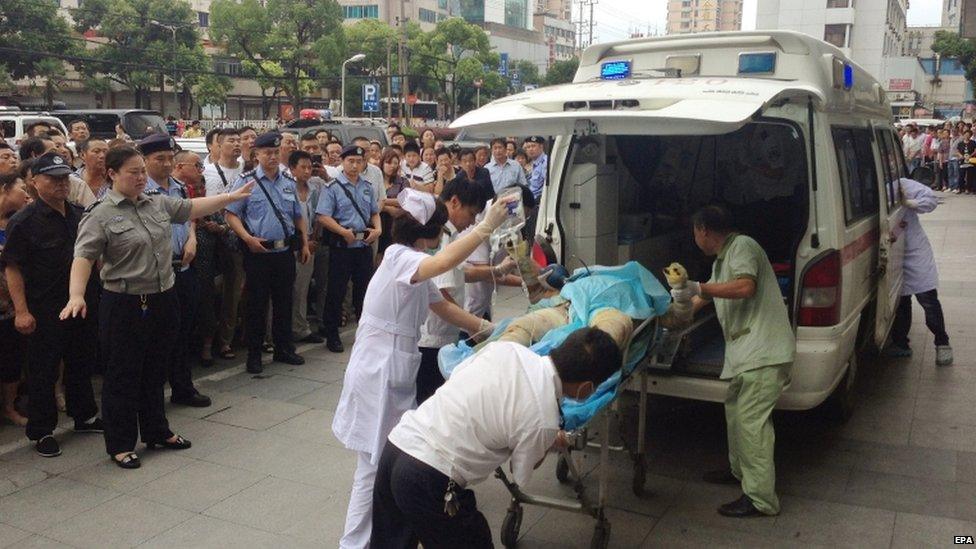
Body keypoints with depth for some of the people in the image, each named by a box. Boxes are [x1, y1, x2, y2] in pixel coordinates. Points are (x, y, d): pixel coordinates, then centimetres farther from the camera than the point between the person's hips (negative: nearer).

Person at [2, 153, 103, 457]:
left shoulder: (80, 214, 8)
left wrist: (94, 292, 17)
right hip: (46, 309, -6)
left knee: (82, 363, 18)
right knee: (43, 372, 4)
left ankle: (85, 416, 34)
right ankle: (41, 431, 15)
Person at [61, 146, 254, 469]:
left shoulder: (159, 204, 7)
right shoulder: (100, 215, -11)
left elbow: (193, 209, 17)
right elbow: (84, 257, -20)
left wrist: (231, 197, 15)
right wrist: (76, 295, -33)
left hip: (163, 300, 6)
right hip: (124, 306, -6)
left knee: (155, 371, 19)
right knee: (123, 376, 6)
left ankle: (156, 431, 34)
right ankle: (120, 444, 19)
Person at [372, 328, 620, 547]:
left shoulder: (505, 348, -1)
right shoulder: (544, 421, -15)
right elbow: (520, 476, 3)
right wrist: (553, 444, 24)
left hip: (396, 441, 7)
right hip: (429, 483, -7)